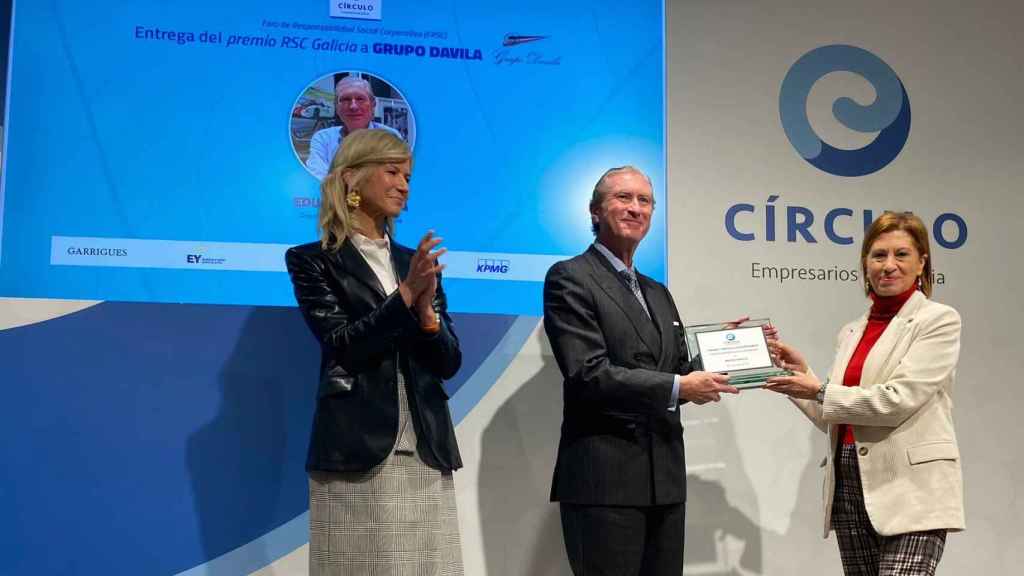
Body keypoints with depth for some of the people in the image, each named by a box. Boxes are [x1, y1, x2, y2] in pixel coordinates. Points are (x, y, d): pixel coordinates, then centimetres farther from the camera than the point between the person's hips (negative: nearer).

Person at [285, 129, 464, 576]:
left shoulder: (417, 262, 15)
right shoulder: (313, 260, 1)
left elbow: (449, 362, 10)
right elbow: (343, 346, -11)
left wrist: (426, 312, -8)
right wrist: (405, 295, -17)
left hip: (426, 453, 5)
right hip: (357, 452, -4)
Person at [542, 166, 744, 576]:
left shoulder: (659, 293, 19)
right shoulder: (570, 278, -6)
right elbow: (588, 374, -16)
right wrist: (677, 387, -15)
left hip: (665, 478, 7)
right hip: (604, 479, -7)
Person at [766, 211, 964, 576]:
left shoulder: (939, 320, -3)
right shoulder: (852, 332, 16)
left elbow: (897, 400, -14)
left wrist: (820, 391, -8)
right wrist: (802, 376, 4)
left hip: (910, 485, -6)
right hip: (848, 483, 6)